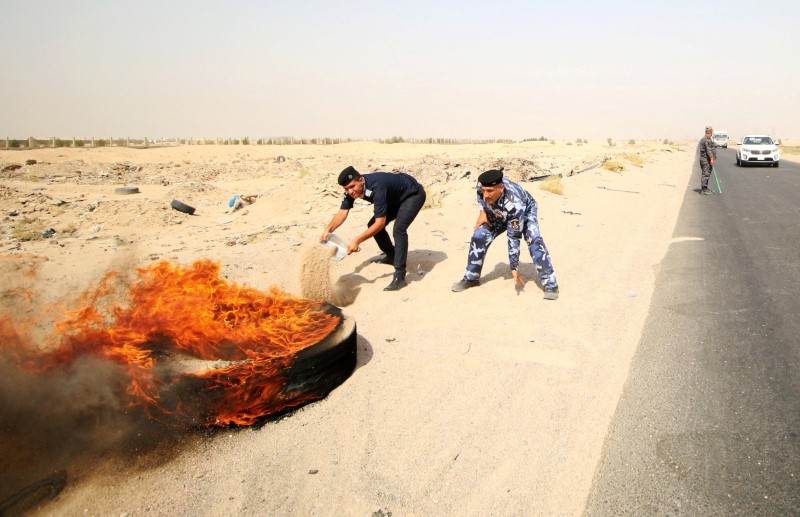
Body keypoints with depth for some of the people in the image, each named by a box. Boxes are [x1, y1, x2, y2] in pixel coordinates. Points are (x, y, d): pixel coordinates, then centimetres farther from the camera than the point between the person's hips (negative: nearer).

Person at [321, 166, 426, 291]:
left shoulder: (376, 187, -39)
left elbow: (380, 222, -39)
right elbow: (342, 212, -15)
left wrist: (357, 241, -40)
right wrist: (328, 230, -32)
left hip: (414, 194, -9)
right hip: (395, 197, 9)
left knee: (398, 229, -28)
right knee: (373, 226, 6)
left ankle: (399, 276, -26)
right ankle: (391, 256, 29)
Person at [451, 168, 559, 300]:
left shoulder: (514, 204, -45)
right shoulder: (482, 184, -33)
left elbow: (514, 238, -38)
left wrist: (514, 267, -34)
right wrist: (482, 211, -12)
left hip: (525, 212, -5)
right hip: (498, 214, 5)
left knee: (534, 240, -28)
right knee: (479, 237, -7)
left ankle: (550, 284, -18)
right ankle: (471, 278, 10)